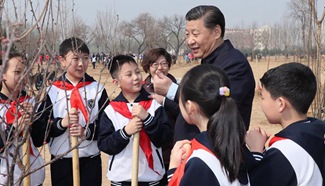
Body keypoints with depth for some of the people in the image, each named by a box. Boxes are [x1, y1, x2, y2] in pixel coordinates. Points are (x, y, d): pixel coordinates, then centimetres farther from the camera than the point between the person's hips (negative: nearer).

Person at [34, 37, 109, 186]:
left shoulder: (98, 89, 1)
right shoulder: (52, 91, 0)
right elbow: (41, 127, -2)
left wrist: (87, 131, -20)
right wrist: (61, 123, -20)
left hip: (90, 161, 0)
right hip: (60, 161, 0)